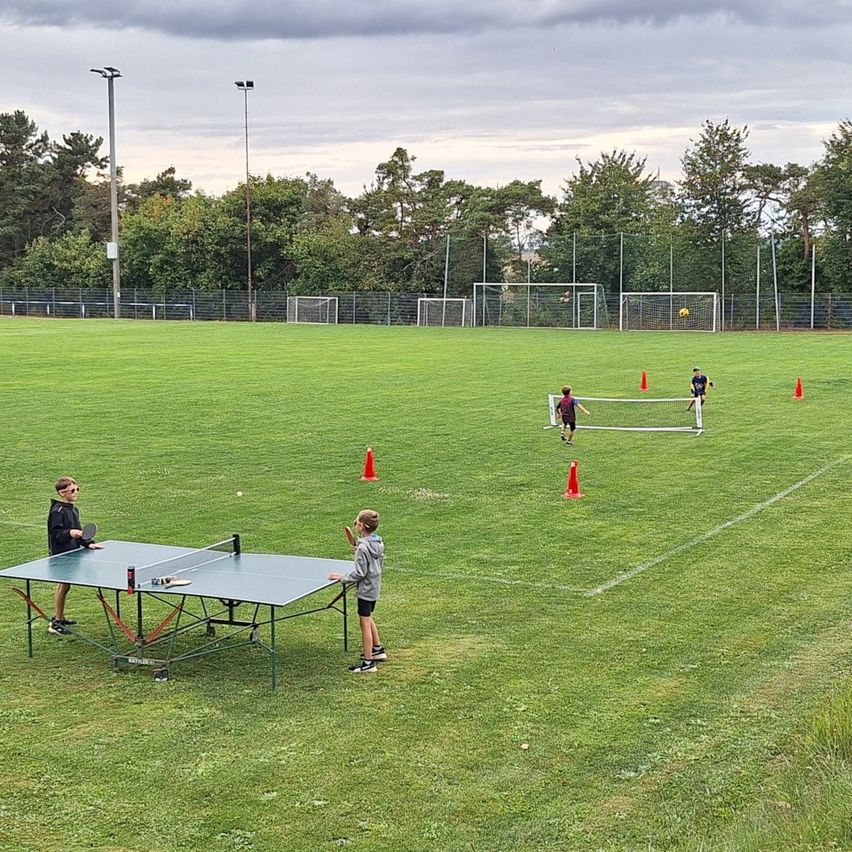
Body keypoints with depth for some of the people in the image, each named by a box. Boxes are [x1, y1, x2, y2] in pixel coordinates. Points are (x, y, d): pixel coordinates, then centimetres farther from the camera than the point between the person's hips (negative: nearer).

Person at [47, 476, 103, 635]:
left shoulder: (74, 510, 12)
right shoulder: (57, 511, -16)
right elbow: (56, 534, -21)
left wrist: (87, 543, 10)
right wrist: (69, 533, -36)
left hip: (71, 553, 9)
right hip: (60, 554, -9)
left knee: (63, 585, 16)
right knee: (64, 585, -6)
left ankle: (59, 617, 27)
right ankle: (56, 623, 1)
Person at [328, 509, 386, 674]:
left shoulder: (363, 548, -24)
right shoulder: (379, 543, 2)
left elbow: (359, 573, -22)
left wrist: (341, 577, -13)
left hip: (365, 590, -9)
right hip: (375, 587, 9)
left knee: (365, 624, -3)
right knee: (368, 618, 26)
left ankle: (368, 663, 2)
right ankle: (378, 649, 39)